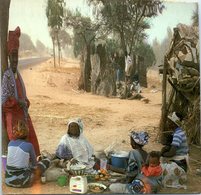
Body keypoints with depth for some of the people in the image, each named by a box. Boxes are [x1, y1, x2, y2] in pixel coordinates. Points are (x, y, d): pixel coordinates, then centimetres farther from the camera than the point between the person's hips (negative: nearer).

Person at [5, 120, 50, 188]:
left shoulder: (10, 143, 2)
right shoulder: (29, 145, -11)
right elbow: (34, 164, 4)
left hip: (8, 180, 6)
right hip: (22, 182, -6)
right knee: (47, 161, 10)